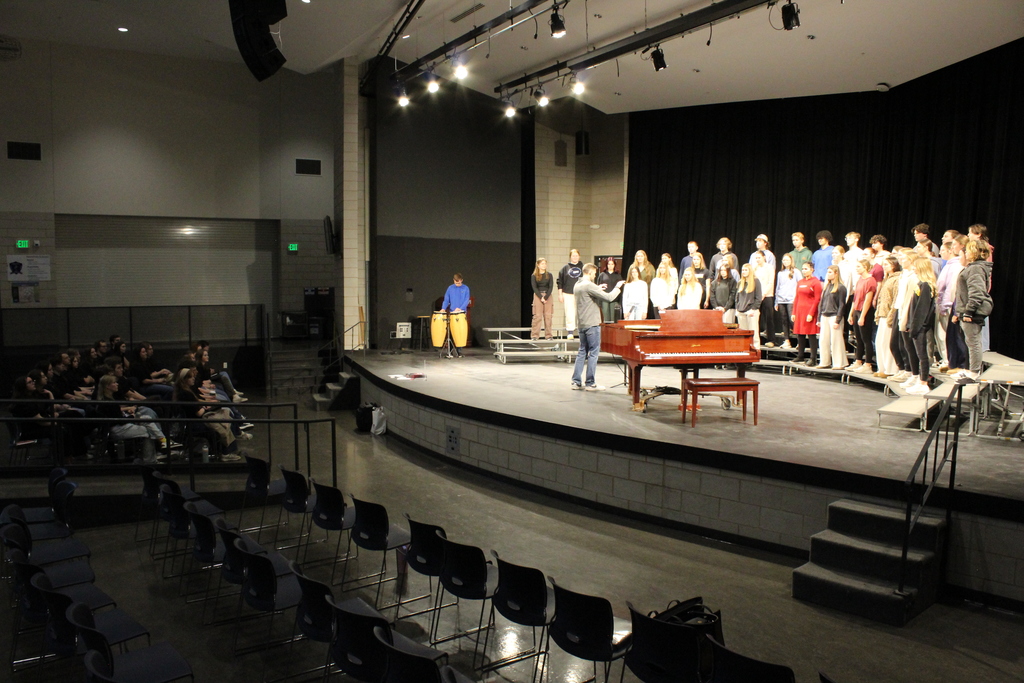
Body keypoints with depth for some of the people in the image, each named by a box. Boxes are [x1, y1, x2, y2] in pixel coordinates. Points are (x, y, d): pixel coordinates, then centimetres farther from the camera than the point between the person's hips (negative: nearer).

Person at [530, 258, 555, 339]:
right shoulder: (534, 276, 2)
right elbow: (534, 288, -3)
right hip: (538, 296, -2)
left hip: (548, 296, 2)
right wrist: (541, 297, -12)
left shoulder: (549, 275, 6)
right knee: (537, 316, -6)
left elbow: (551, 287, 0)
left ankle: (548, 335, 5)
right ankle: (535, 335, -3)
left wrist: (546, 297, -10)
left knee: (548, 316, 0)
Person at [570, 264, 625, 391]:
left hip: (582, 324, 9)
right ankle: (591, 383, 2)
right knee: (593, 353, -2)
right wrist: (617, 288, -5)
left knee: (582, 352, 13)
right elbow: (608, 297, -19)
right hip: (592, 324, -9)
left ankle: (576, 381, 13)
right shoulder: (589, 286, -17)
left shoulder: (578, 285, 10)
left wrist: (598, 290, 18)